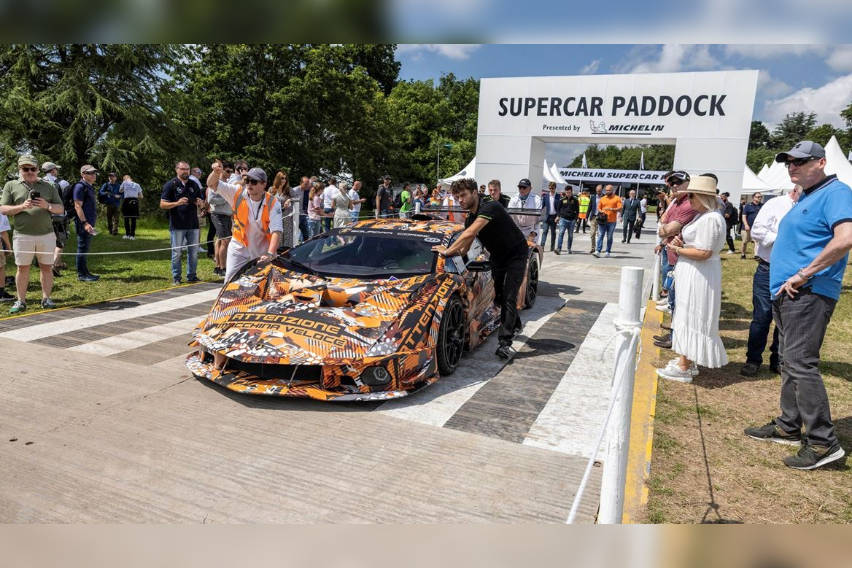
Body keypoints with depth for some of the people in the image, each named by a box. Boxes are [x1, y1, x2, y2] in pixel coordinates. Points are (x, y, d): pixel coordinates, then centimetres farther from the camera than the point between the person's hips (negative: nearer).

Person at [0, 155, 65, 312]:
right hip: (22, 235, -1)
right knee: (23, 268, 3)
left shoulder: (48, 186, 13)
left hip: (46, 234, 1)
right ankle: (21, 301, 10)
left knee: (46, 267, 4)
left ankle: (46, 299, 12)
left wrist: (47, 205, -10)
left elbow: (60, 209, 10)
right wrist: (22, 207, -13)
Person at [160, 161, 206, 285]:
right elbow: (162, 204, -4)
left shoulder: (194, 184, 14)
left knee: (194, 252, 8)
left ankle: (192, 276, 18)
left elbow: (203, 204, 19)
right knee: (177, 253, 1)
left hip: (193, 224, 4)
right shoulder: (170, 185, 1)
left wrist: (201, 204, -5)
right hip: (177, 225, -4)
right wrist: (177, 203, -20)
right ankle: (176, 278, 10)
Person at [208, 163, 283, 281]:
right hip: (239, 247, 2)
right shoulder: (238, 193, -9)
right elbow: (212, 184, -4)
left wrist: (270, 254, -37)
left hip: (263, 249, -1)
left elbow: (276, 231, -24)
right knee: (231, 280, -1)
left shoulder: (273, 203, -16)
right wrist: (216, 172, -27)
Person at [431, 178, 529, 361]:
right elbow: (465, 247, 8)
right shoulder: (470, 217, 2)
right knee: (498, 296, 14)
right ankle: (515, 324, 39)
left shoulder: (489, 207, -27)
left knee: (508, 297, -14)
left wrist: (448, 251, -32)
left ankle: (505, 342, -15)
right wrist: (453, 252, -11)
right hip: (498, 257, 8)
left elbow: (470, 234, -37)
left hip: (516, 254, -8)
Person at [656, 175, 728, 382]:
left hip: (699, 275, -10)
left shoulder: (710, 219, -19)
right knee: (688, 318, 15)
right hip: (693, 273, 10)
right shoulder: (702, 216, 13)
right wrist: (680, 241, 2)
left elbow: (704, 252, -24)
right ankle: (686, 361, 25)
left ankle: (683, 368, 4)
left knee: (690, 318, -4)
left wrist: (678, 250, -12)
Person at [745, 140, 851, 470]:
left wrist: (803, 275, -21)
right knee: (789, 363, 15)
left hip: (809, 294, -10)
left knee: (801, 363, -12)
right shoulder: (806, 198, 20)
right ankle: (789, 426, 26)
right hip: (787, 294, 10)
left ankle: (823, 442, -4)